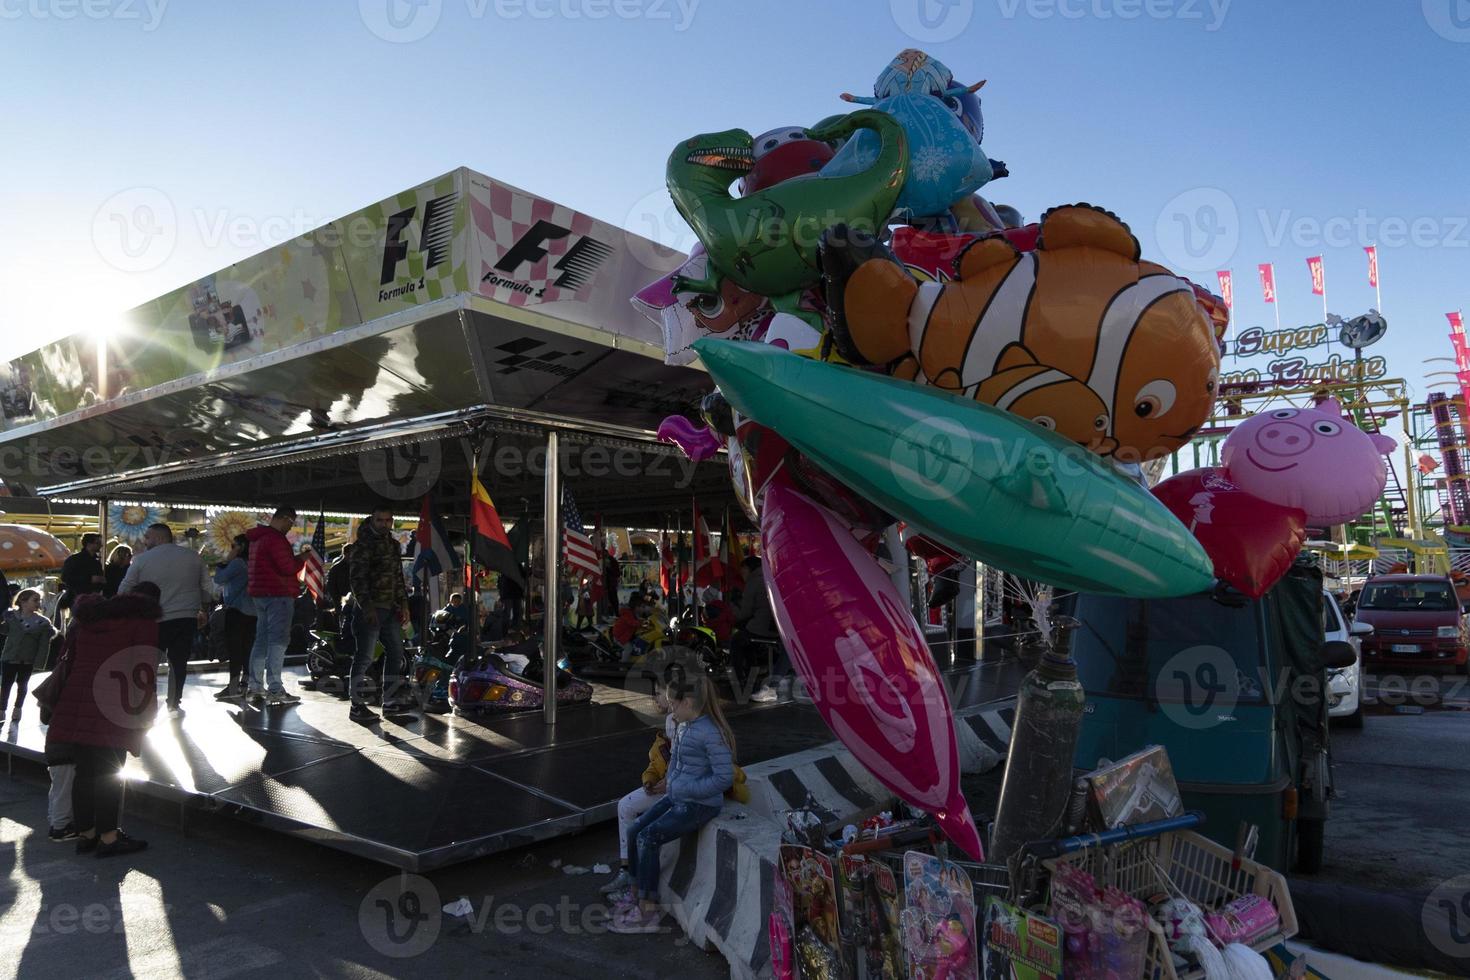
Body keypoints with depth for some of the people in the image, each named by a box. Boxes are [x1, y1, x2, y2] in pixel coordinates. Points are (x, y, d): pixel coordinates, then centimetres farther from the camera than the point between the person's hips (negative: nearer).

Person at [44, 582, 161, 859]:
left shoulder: (86, 618, 21)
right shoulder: (144, 623, 1)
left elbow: (69, 658, 25)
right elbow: (145, 671, -5)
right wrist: (147, 712, 0)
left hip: (75, 706, 6)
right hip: (112, 711, -6)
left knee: (85, 771, 13)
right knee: (109, 773, 0)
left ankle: (85, 834, 20)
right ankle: (108, 838, 4)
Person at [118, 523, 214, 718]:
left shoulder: (142, 559, 1)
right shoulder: (193, 556, 7)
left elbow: (124, 591, 5)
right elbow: (207, 588, 10)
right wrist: (204, 611, 22)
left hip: (154, 620, -2)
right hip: (187, 619, 2)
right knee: (178, 663, 9)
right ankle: (173, 705, 13)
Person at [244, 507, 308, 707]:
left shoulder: (258, 538, 18)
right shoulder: (275, 538, -15)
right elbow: (288, 568, -20)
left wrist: (296, 556, 13)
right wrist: (302, 559, -2)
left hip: (260, 593, 10)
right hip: (278, 594, -10)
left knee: (262, 639, 14)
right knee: (278, 640, -9)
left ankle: (254, 687, 17)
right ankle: (274, 689, -11)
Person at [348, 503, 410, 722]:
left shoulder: (393, 544, 18)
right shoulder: (363, 543, -7)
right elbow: (357, 577, -15)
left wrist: (403, 603, 17)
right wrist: (366, 606, -22)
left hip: (390, 608, 8)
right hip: (370, 608, -8)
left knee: (396, 652, 11)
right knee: (364, 657, -6)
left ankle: (390, 701, 19)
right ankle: (356, 705, 0)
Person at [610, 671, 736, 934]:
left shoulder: (711, 733, -22)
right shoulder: (683, 727, 6)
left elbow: (725, 778, -23)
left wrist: (684, 789, -20)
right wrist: (671, 784, 6)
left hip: (699, 805, -9)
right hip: (677, 797, 9)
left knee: (648, 838, -17)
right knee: (634, 831, 2)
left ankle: (648, 911, -6)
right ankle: (637, 894, 17)